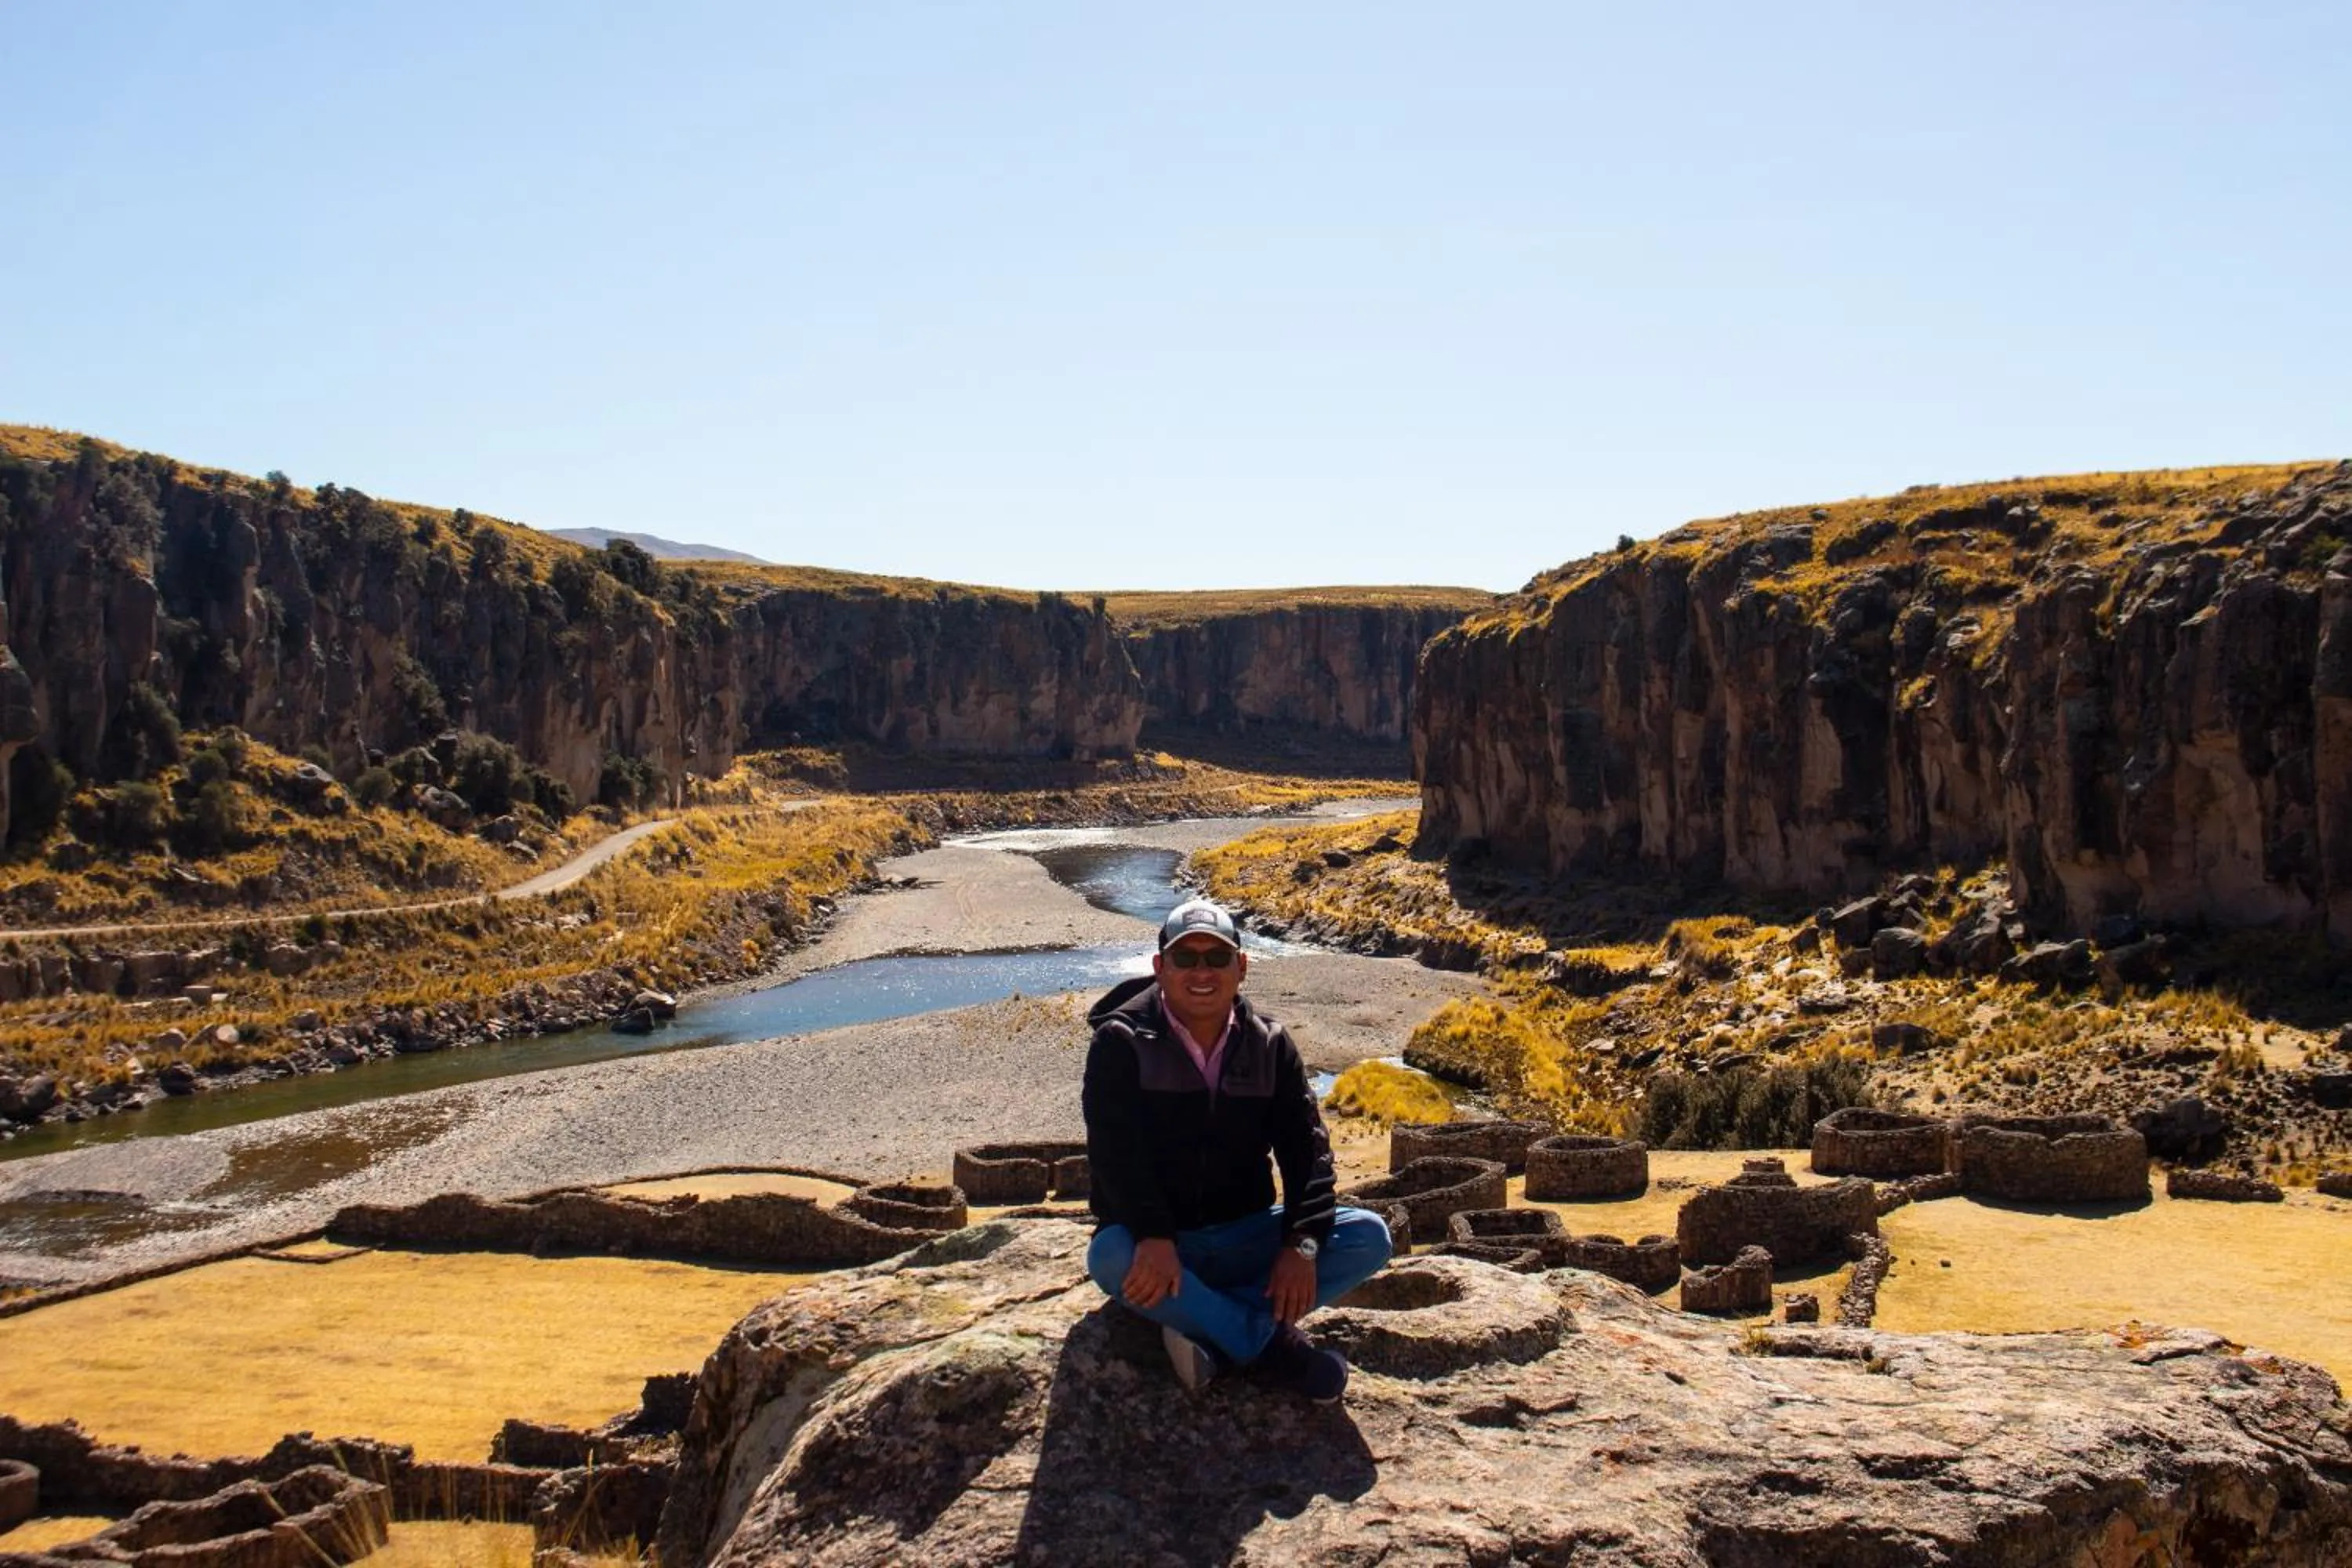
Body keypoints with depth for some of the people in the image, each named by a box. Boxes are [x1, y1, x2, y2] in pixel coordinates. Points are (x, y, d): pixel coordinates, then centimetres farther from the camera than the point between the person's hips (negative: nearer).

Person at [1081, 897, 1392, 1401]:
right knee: (1111, 1259, -38)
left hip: (1244, 1237, 4)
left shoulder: (1270, 1044, 4)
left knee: (1369, 1238, -17)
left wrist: (1301, 1243, -20)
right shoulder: (1121, 1044, -7)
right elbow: (1115, 1154, -19)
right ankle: (1270, 1344, -24)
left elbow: (1306, 1148, -3)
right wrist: (1155, 1238, -36)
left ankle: (1210, 1331, -26)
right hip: (1155, 1245, -3)